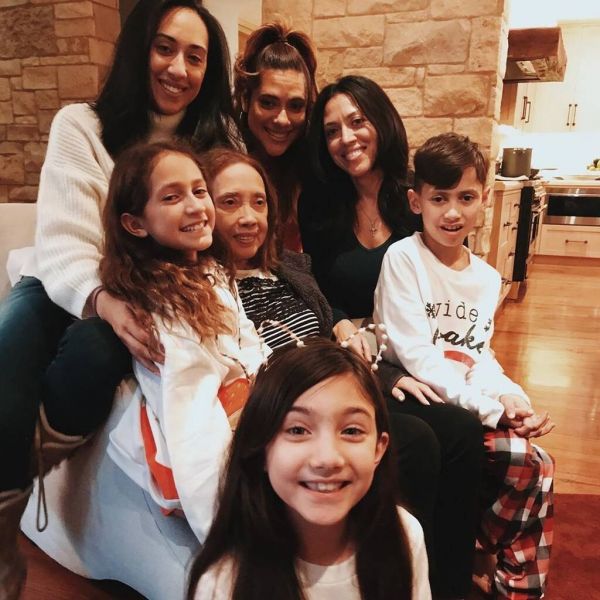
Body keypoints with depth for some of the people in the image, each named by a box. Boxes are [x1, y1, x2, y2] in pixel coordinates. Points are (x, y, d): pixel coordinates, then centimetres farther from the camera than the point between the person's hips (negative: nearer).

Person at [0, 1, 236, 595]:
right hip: (63, 289, 0)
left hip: (153, 300, 1)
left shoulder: (213, 140, 4)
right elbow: (61, 242, -14)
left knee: (91, 348, -34)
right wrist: (104, 300, -37)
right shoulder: (80, 125, -3)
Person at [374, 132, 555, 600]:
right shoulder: (403, 259, -12)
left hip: (467, 409, 6)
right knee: (533, 463, -16)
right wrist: (492, 408, -19)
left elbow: (480, 354, 10)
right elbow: (417, 356, -17)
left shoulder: (488, 278, 9)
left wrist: (511, 397, -11)